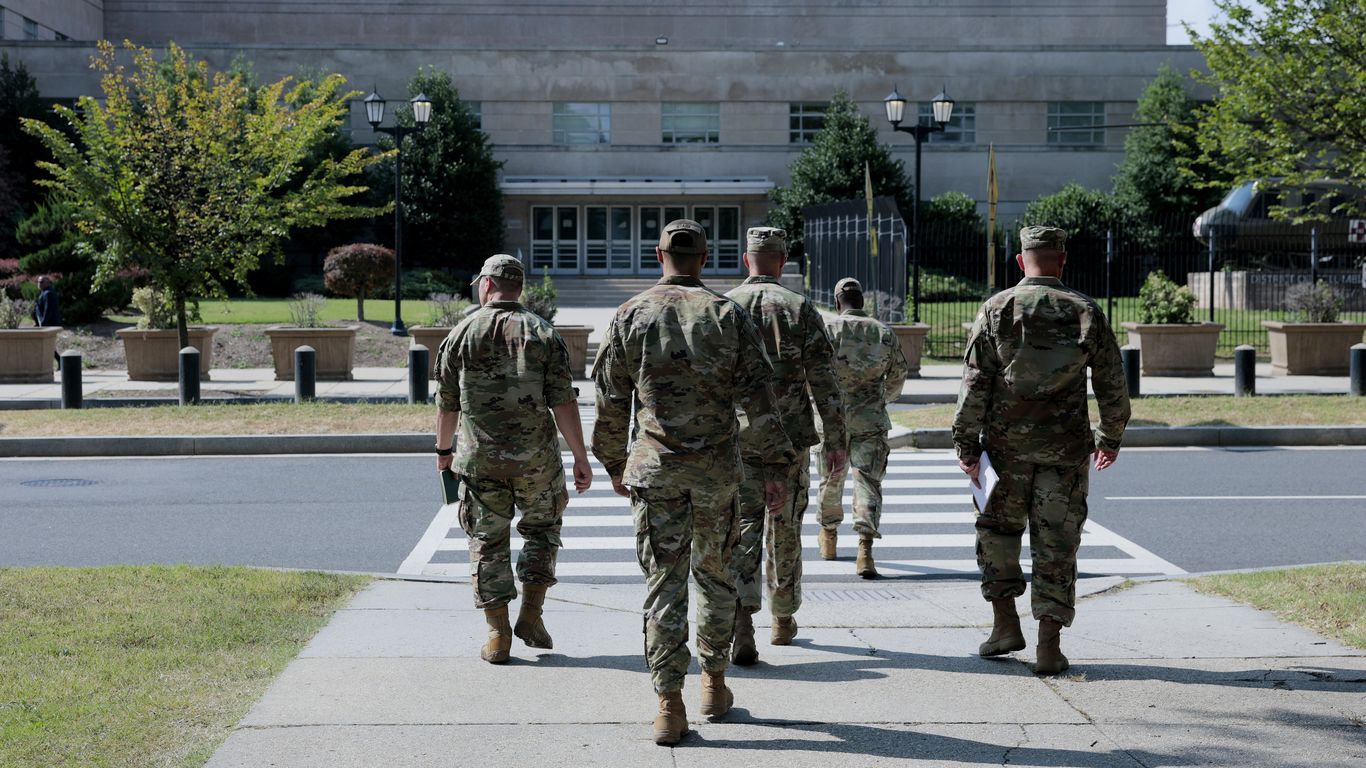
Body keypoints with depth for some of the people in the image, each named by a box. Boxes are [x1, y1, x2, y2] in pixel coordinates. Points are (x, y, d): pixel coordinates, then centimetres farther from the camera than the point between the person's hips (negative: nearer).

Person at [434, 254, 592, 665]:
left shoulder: (461, 334, 0)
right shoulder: (543, 334, -2)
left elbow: (446, 403, 6)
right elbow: (563, 401, -8)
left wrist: (444, 449, 22)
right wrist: (581, 458, -4)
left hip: (480, 458, 0)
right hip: (536, 457, 0)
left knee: (487, 542, 9)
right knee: (542, 528, 20)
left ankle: (498, 635, 8)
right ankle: (531, 614, 12)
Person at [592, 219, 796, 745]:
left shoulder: (631, 317, 0)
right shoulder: (728, 316, -3)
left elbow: (610, 401, 4)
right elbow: (758, 399, -5)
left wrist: (614, 464, 16)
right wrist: (775, 467, 0)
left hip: (654, 468, 0)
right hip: (717, 469, 0)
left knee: (663, 582, 1)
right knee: (715, 573, 17)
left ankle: (669, 704, -4)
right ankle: (714, 682, 26)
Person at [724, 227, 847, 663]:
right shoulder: (800, 309, -3)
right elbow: (824, 381, -6)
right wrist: (836, 439, 0)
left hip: (738, 438, 0)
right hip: (791, 437, 0)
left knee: (744, 527, 0)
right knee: (786, 529, 14)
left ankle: (742, 621, -20)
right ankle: (783, 620, 28)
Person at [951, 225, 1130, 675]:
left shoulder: (997, 309, -2)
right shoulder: (1086, 313, 2)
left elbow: (975, 382, -5)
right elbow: (1112, 384, 6)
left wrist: (966, 442, 0)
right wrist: (1111, 437, 19)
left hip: (1007, 444, 0)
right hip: (1066, 448, 1)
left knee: (997, 529, 17)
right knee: (1057, 544, 4)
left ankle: (1005, 624, 16)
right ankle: (1049, 646, 2)